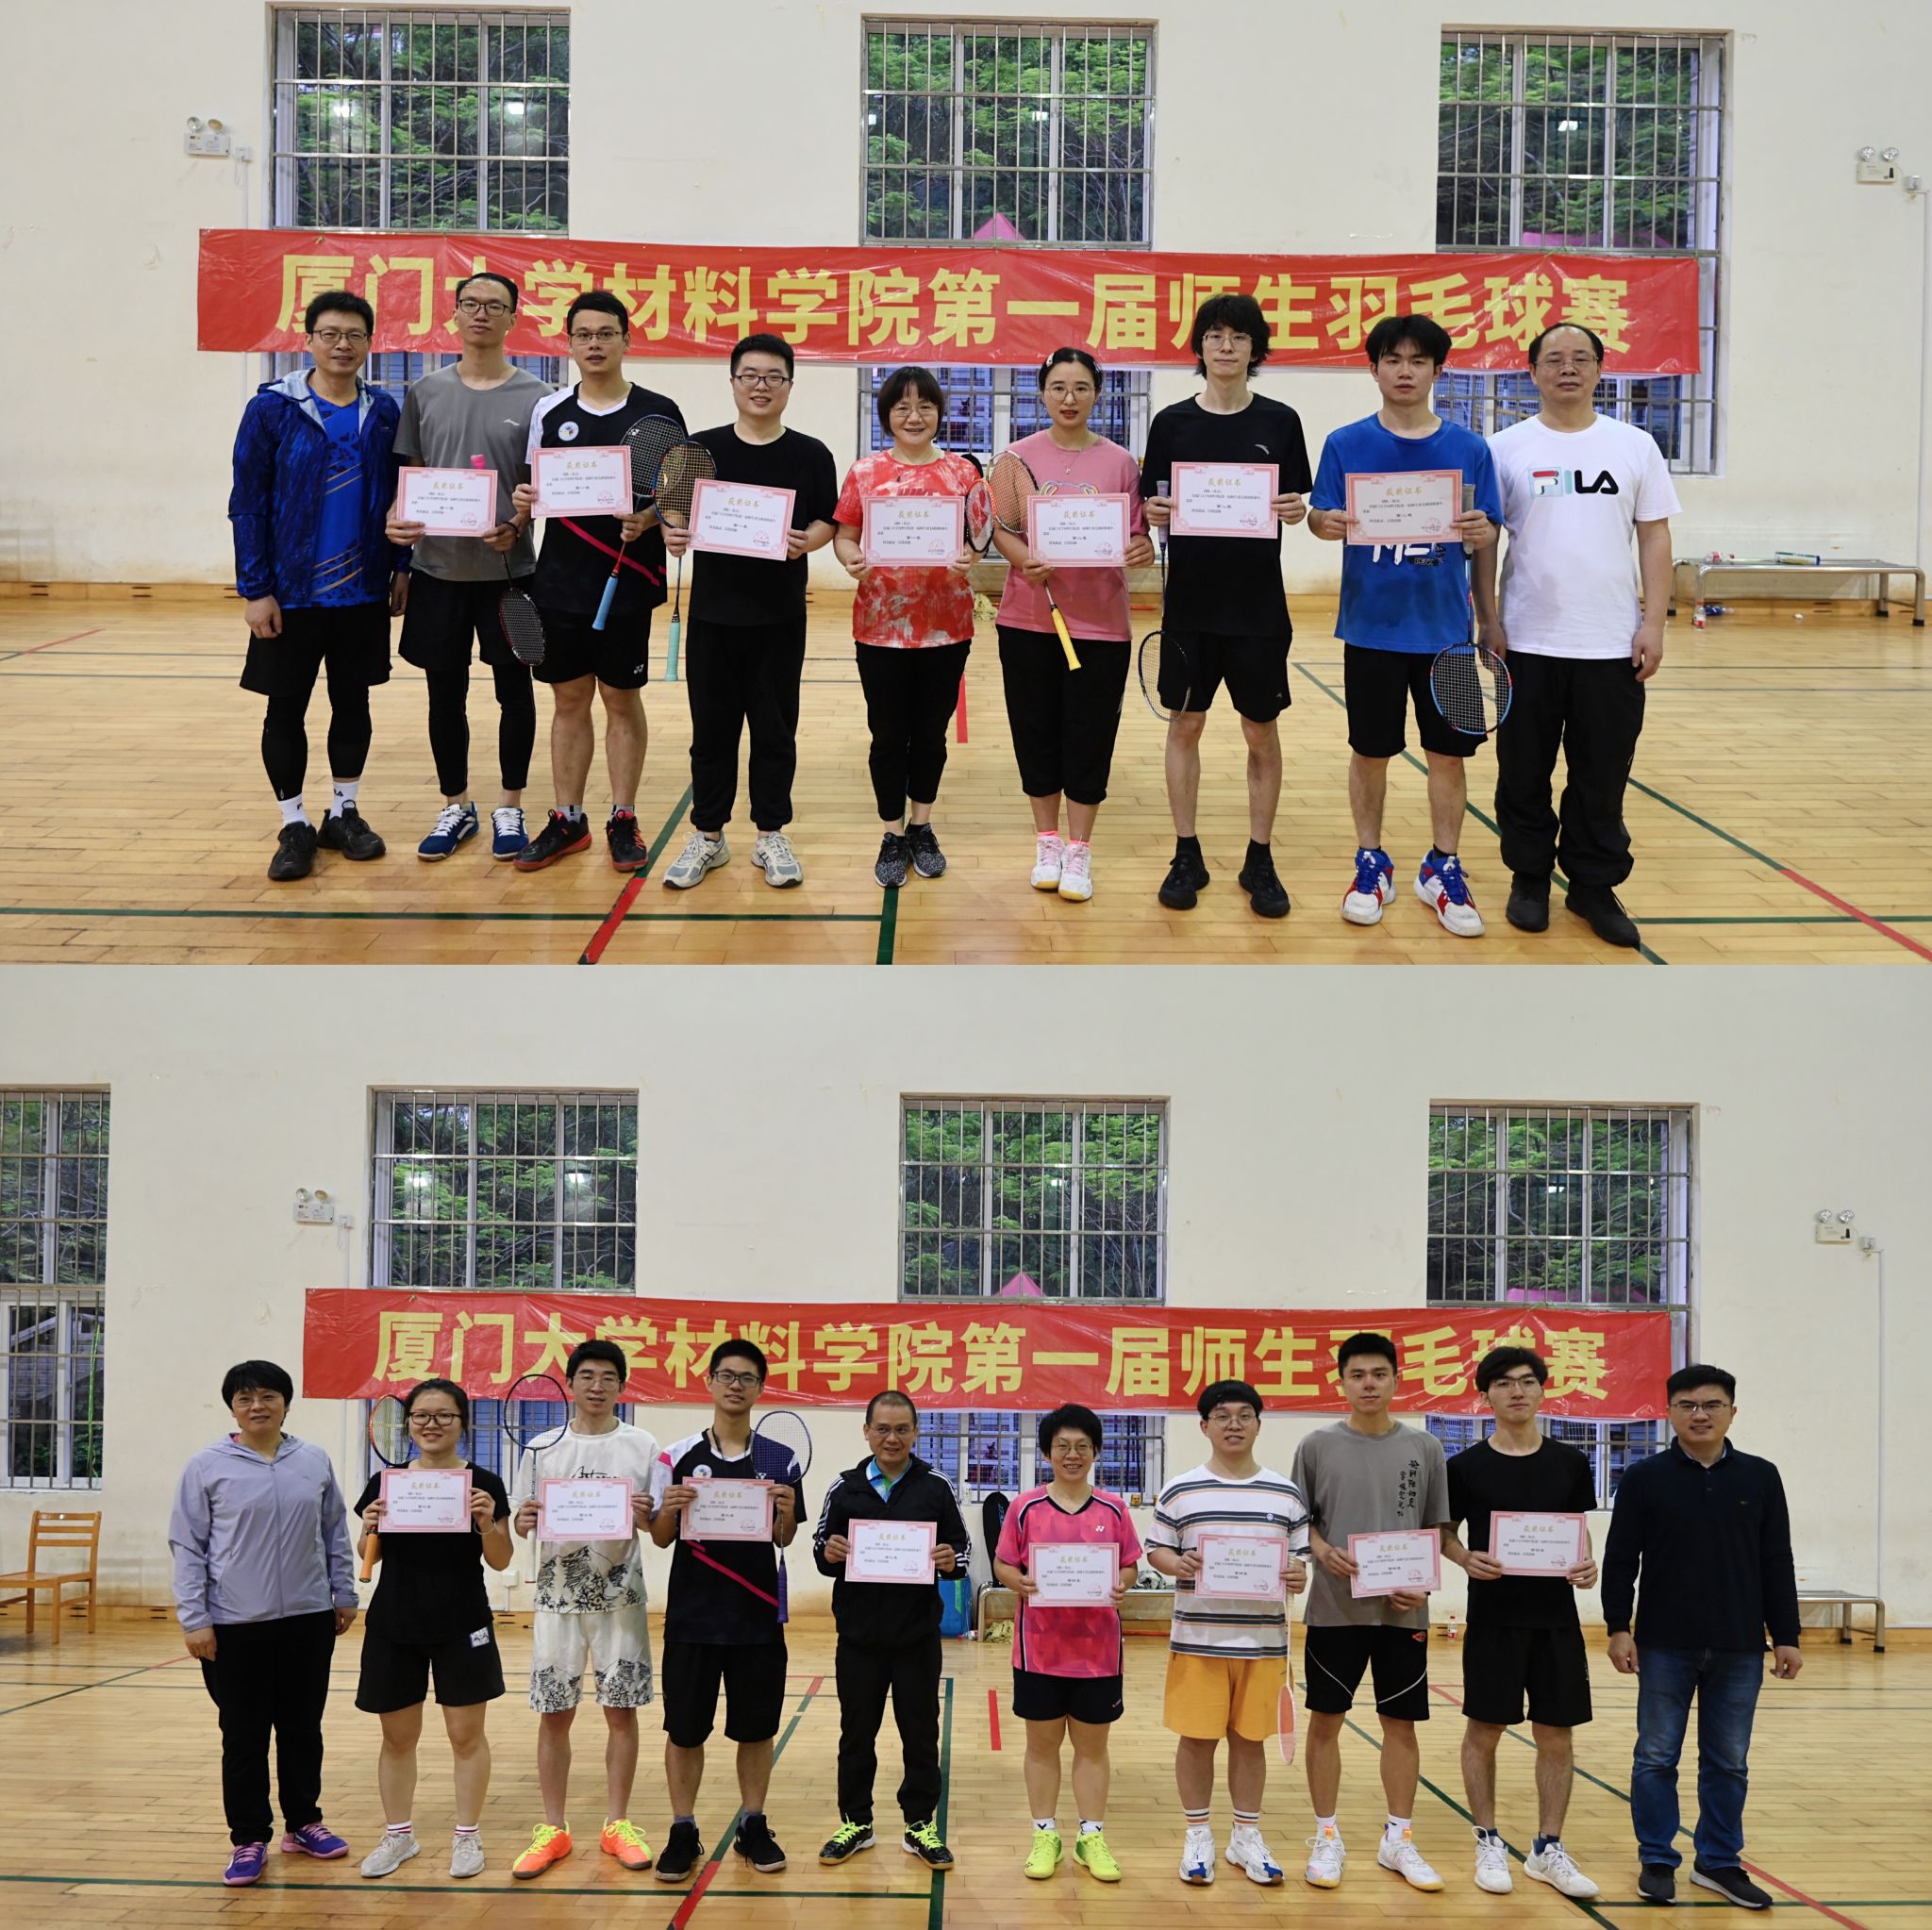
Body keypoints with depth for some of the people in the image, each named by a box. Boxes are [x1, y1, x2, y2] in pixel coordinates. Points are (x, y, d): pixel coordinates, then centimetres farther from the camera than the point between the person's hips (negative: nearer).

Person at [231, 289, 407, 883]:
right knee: (286, 709, 4)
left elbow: (399, 496, 10)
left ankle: (344, 814, 25)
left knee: (353, 701, 12)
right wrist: (255, 589, -11)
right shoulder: (272, 409, -7)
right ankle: (294, 827, 15)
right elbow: (247, 502, -7)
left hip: (364, 591, 3)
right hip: (292, 591, -3)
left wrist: (402, 566, 2)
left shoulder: (383, 412, 3)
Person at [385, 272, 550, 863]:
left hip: (509, 570, -2)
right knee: (445, 691, 9)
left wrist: (518, 527, -17)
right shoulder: (425, 392, 5)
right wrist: (396, 516, -11)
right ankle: (456, 806, 22)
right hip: (438, 569, 2)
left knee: (514, 689, 7)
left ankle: (509, 807, 20)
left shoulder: (536, 398, -2)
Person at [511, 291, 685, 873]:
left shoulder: (657, 411, -3)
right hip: (561, 580, 3)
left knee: (622, 699, 5)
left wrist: (646, 520, -20)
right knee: (569, 699, 9)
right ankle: (567, 821, 17)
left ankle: (623, 821, 15)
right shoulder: (549, 412, 6)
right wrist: (522, 502, -9)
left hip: (628, 582, -3)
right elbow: (535, 491, 13)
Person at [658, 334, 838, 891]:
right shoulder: (702, 448, 3)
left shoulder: (810, 455, 2)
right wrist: (672, 536, -15)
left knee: (775, 728, 6)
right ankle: (707, 834, 17)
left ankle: (771, 835, 17)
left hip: (780, 615, -1)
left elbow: (828, 521, 3)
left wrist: (807, 542, -17)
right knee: (712, 728, 6)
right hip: (713, 610, 1)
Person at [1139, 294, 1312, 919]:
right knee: (1185, 725, 6)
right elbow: (1152, 508, 5)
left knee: (1262, 731, 5)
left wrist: (1296, 511, -17)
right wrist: (1156, 512, -17)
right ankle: (1187, 856, 17)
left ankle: (1260, 861, 16)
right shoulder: (1172, 422, 2)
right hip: (1190, 603, 1)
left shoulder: (1280, 421, 1)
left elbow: (1298, 508, 4)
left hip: (1258, 606, 0)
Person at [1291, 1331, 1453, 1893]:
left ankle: (1398, 1839, 18)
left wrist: (1422, 1583, -8)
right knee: (1326, 1719, 4)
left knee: (1400, 1722, 6)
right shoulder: (1318, 1446, 1)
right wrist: (1324, 1551, -14)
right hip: (1334, 1609, -1)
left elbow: (1437, 1530, 8)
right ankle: (1326, 1837, 16)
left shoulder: (1423, 1448, 4)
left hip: (1403, 1611, 1)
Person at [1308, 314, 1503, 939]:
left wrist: (1480, 531, -21)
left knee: (1448, 749, 5)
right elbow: (1323, 519, 0)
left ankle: (1443, 869, 17)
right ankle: (1371, 864, 22)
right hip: (1372, 624, -1)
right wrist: (1325, 524, -23)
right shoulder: (1346, 445, 1)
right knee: (1370, 749, 7)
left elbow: (1487, 534, 2)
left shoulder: (1469, 448, 2)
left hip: (1444, 627, 1)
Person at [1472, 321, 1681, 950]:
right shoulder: (1507, 448, 2)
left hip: (1613, 644, 1)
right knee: (1525, 774, 7)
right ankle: (1529, 878, 21)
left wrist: (1653, 623, -3)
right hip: (1529, 642, 0)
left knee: (1602, 777, 5)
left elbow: (1655, 538, 5)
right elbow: (1483, 539, 4)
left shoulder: (1635, 447, 5)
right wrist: (1488, 619, -2)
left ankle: (1595, 886, 16)